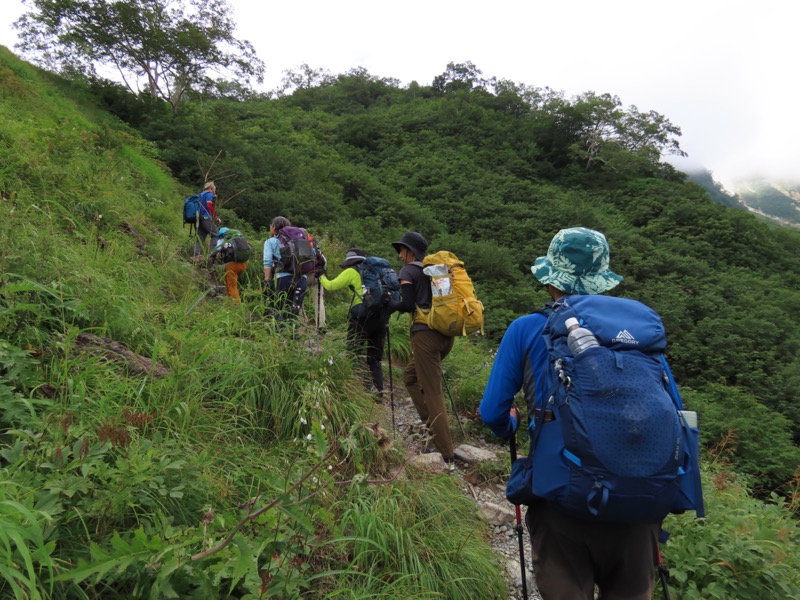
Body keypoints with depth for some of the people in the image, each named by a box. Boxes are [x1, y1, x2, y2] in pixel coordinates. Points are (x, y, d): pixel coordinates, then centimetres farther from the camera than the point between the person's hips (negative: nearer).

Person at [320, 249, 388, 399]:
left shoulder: (352, 272, 5)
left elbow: (331, 286, 5)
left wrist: (323, 278, 24)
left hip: (363, 316, -6)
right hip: (382, 317, 6)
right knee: (375, 359, 13)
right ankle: (378, 393, 10)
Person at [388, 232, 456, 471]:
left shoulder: (409, 270, 0)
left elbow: (408, 304, -9)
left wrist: (391, 305, 8)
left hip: (426, 334, -7)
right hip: (446, 333, 7)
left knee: (433, 393, -5)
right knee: (411, 375, 23)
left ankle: (447, 457, -5)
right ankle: (433, 428, 19)